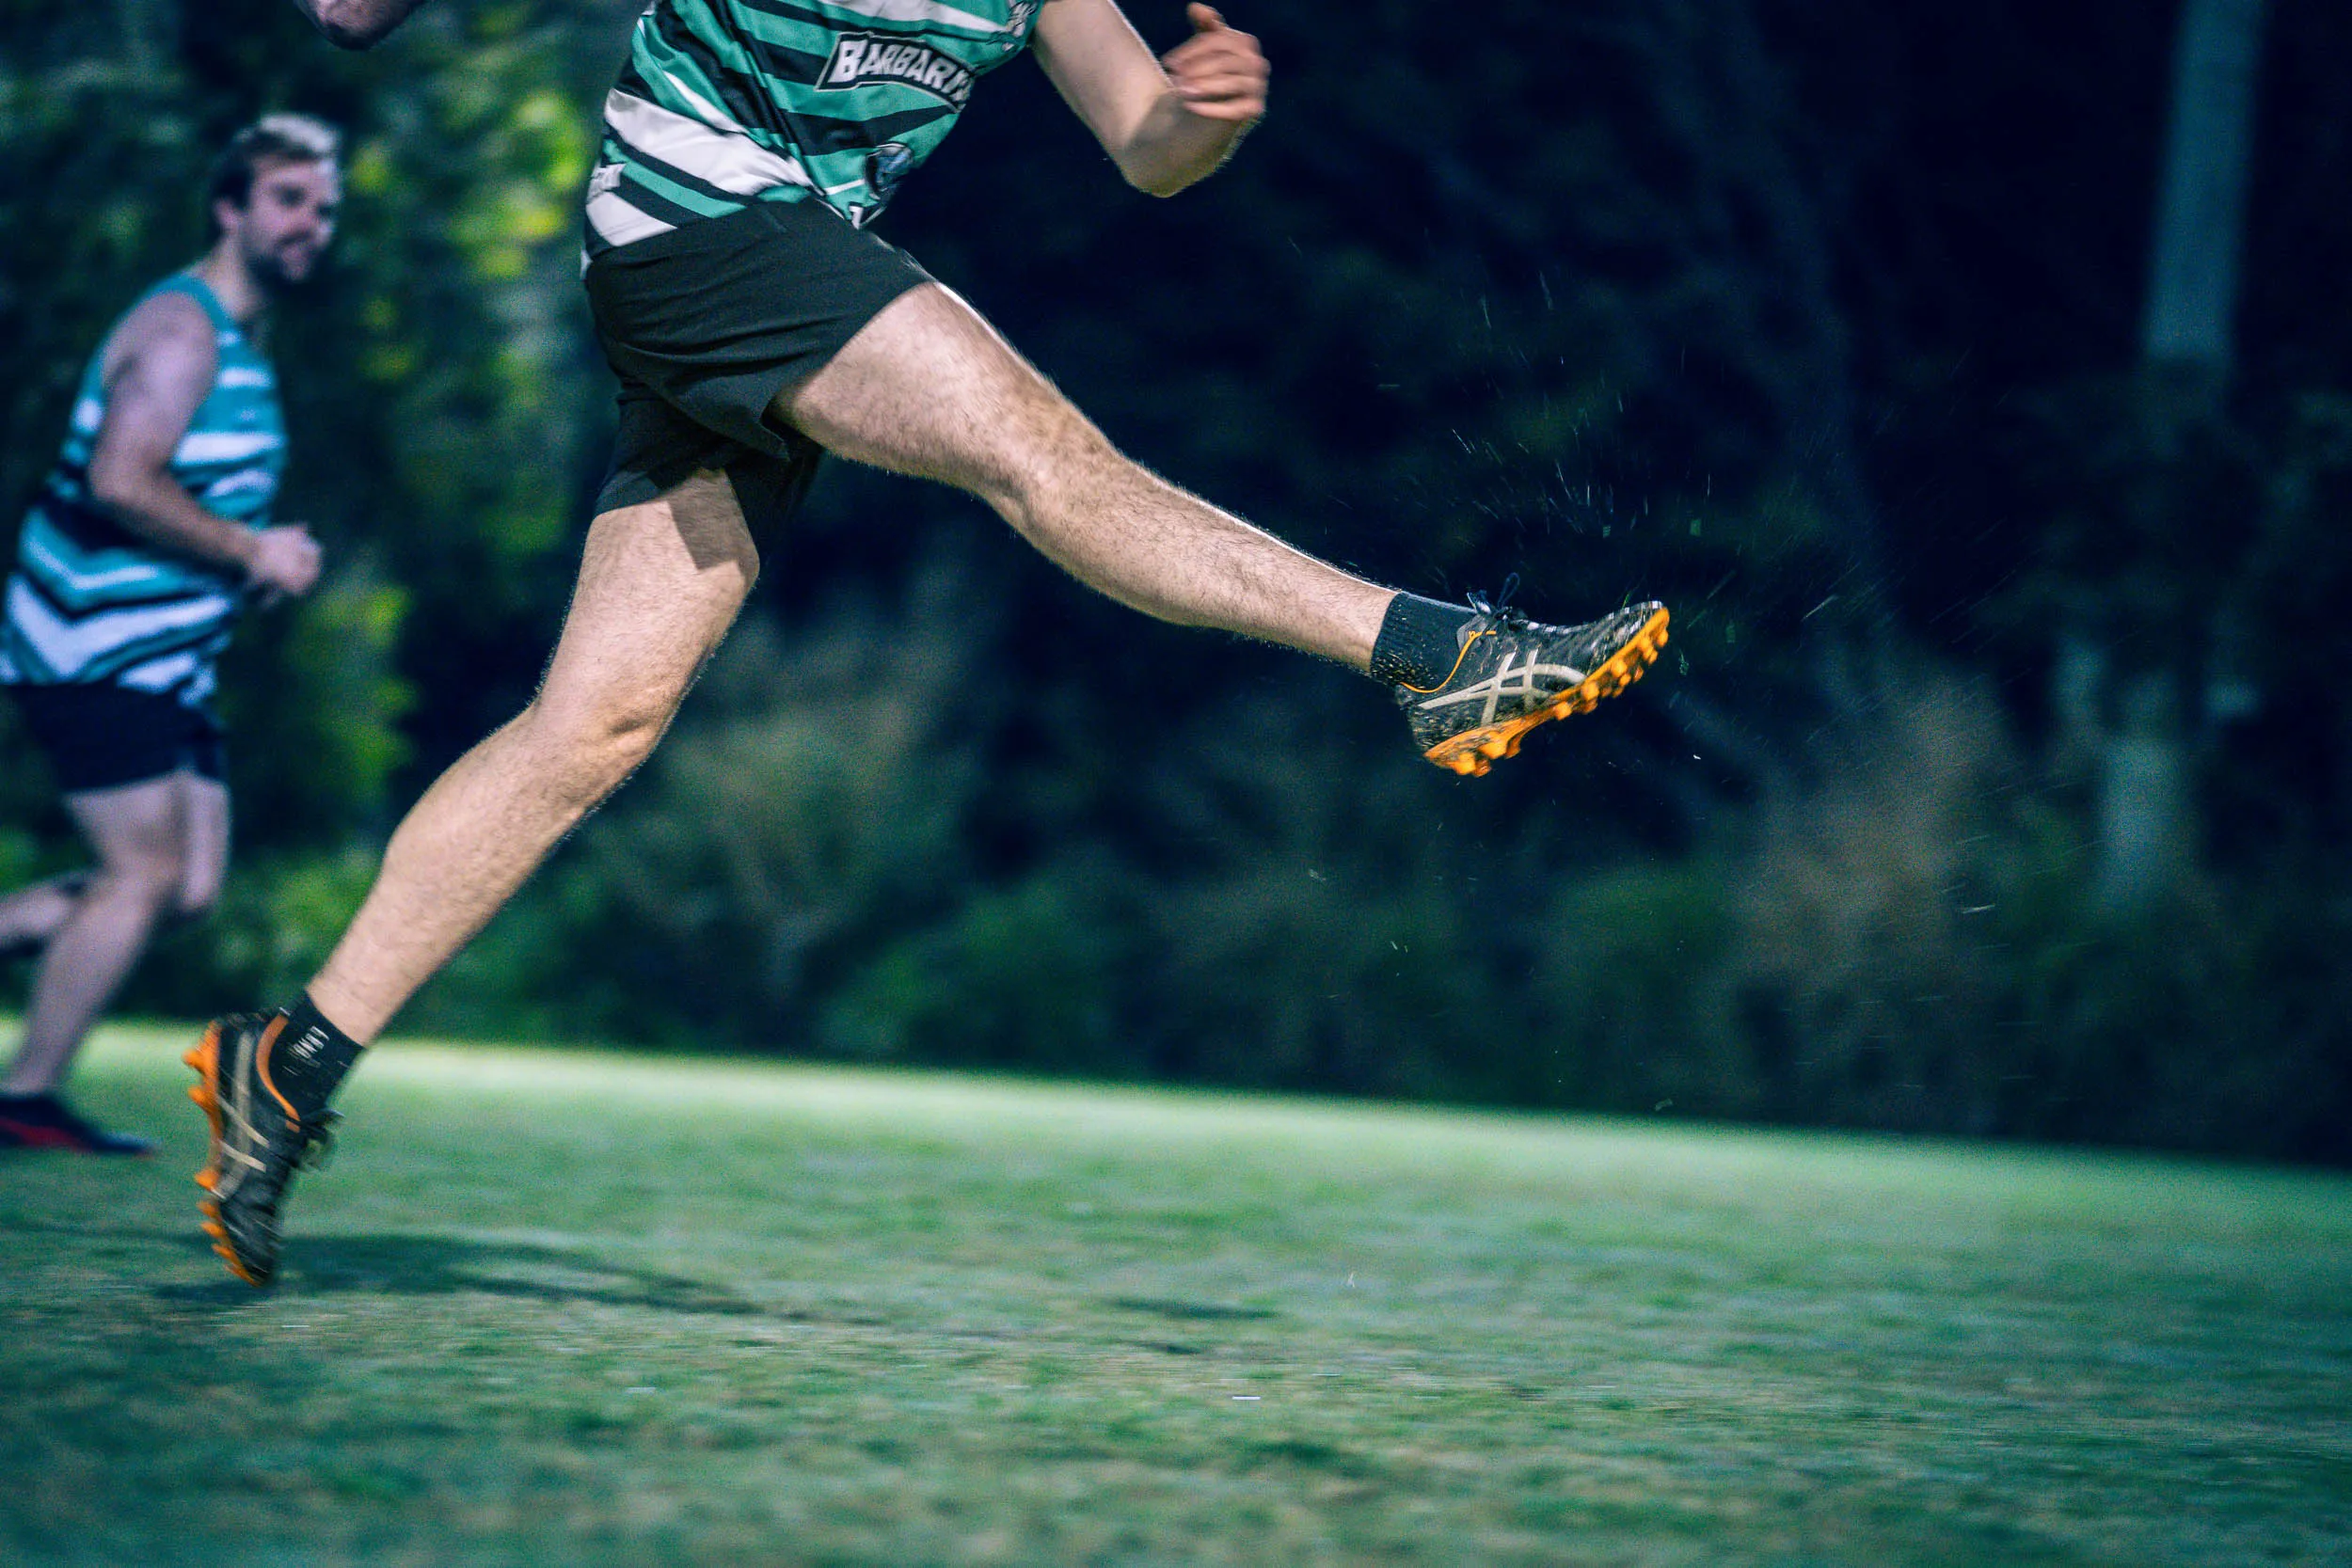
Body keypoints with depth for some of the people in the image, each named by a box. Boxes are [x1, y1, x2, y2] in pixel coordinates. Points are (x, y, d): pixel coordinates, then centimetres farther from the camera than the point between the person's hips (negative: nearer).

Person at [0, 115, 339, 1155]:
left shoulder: (239, 343, 19)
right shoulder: (182, 329, -13)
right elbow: (119, 482, -25)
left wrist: (260, 558, 10)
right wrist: (250, 552, -17)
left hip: (161, 660, 10)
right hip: (95, 649, -10)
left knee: (190, 886, 5)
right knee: (146, 873, -11)